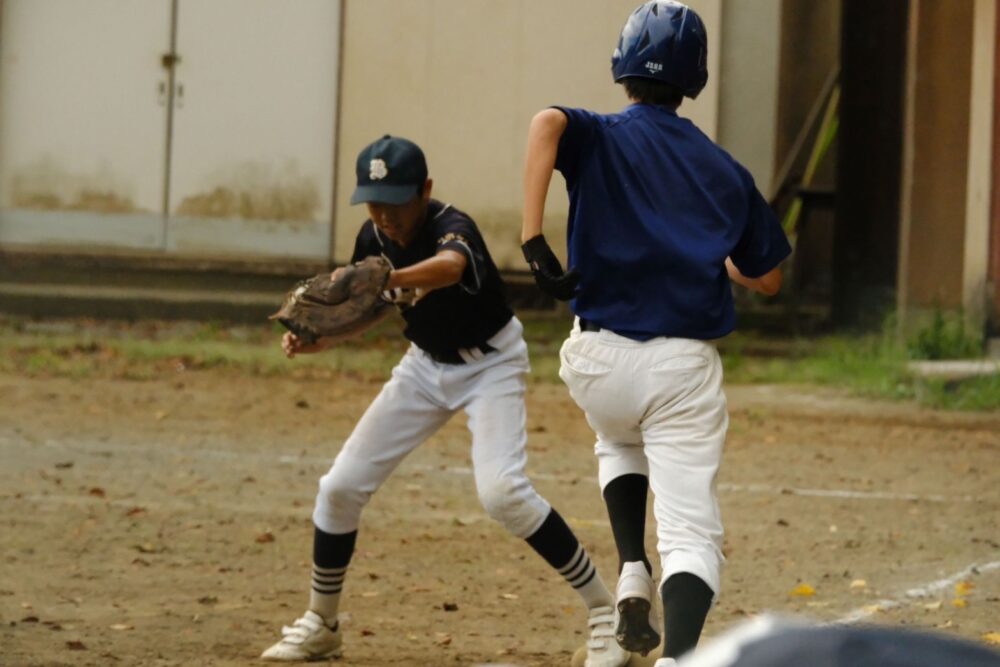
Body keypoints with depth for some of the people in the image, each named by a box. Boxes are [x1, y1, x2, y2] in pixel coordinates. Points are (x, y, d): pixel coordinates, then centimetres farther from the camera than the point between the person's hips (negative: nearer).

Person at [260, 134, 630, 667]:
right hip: (427, 364, 6)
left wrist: (385, 280, -76)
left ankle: (602, 610, -13)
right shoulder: (373, 239, -11)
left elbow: (449, 267, -57)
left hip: (490, 363, -6)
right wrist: (313, 338, -18)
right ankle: (320, 624, 18)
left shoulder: (452, 227, -31)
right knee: (341, 486, -2)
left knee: (501, 490, -27)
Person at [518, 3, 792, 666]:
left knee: (619, 441, 36)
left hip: (598, 362, 1)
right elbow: (767, 277, 16)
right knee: (692, 535, -3)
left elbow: (548, 122, -23)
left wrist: (532, 235, -25)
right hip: (687, 367, -1)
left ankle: (633, 575, 16)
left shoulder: (602, 139, 2)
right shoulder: (724, 170, 9)